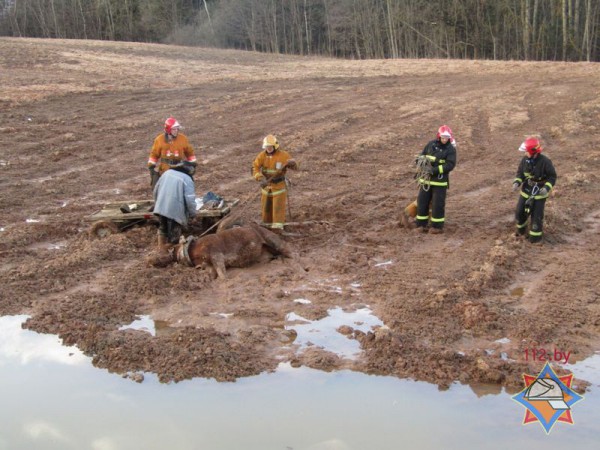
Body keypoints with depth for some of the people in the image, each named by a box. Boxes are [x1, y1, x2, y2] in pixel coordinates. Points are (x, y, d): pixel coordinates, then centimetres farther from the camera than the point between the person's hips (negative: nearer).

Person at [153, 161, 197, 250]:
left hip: (161, 207, 6)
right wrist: (192, 213, -1)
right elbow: (190, 199, -15)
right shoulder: (187, 179, -8)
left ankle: (161, 246, 36)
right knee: (174, 230, 8)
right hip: (175, 209, -6)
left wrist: (157, 203, 29)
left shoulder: (167, 173, 10)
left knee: (162, 227, 26)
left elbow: (156, 189, 17)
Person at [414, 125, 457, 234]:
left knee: (438, 203, -2)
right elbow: (422, 155, 18)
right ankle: (421, 224, 16)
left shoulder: (451, 149, -7)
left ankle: (437, 226, 9)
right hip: (426, 178, 5)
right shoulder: (431, 144, 6)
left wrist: (435, 170, -25)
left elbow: (450, 165, -17)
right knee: (422, 201, 6)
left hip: (440, 180, -4)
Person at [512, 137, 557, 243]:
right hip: (526, 190, 5)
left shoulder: (545, 161, -21)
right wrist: (516, 183, -15)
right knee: (520, 211, 8)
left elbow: (552, 176, -12)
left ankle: (535, 236, 16)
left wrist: (547, 188, -26)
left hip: (540, 191, -5)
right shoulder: (525, 160, -8)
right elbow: (520, 173, 4)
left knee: (537, 214, -2)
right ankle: (521, 230, 35)